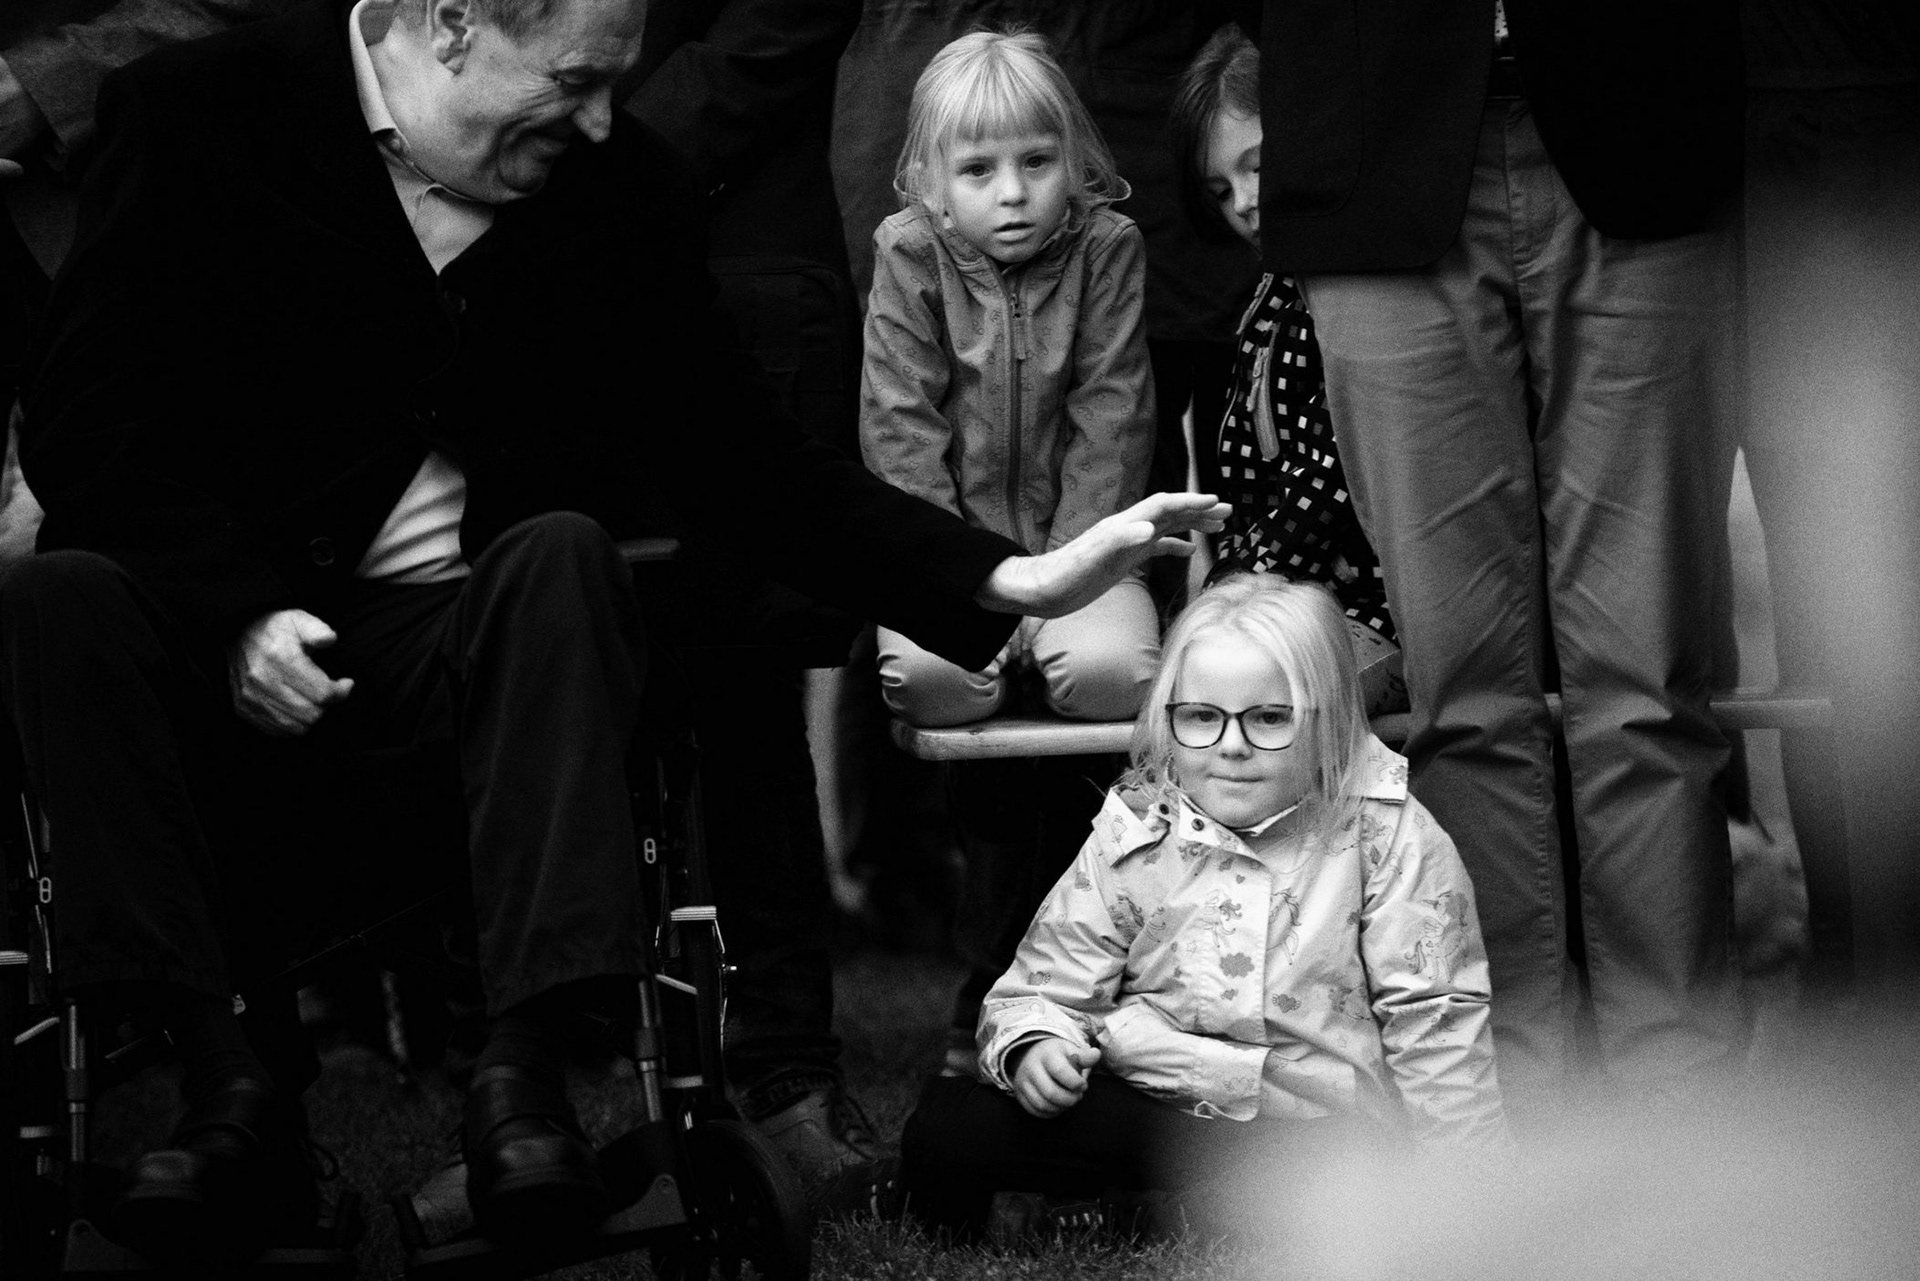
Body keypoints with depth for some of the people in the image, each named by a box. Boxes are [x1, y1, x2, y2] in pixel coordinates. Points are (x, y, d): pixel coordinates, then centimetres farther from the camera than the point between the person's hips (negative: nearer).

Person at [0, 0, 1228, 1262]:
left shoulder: (620, 187, 3)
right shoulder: (194, 117, -6)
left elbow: (739, 452, 5)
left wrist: (1008, 579, -6)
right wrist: (240, 614, -23)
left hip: (471, 630, 2)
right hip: (222, 623, -1)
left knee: (563, 555, -30)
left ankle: (525, 1065, -35)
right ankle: (228, 1081, -32)